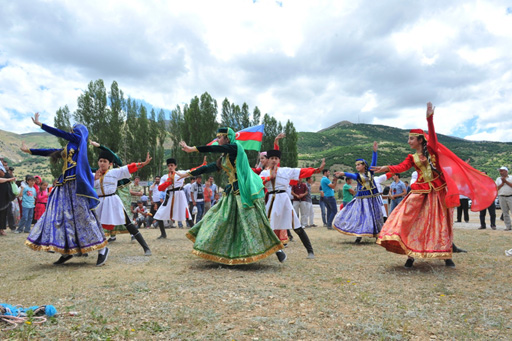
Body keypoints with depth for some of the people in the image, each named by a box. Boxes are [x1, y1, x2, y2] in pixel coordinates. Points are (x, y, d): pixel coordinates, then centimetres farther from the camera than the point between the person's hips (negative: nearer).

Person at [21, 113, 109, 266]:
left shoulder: (79, 138, 6)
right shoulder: (68, 148, 25)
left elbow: (59, 133, 7)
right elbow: (51, 152, 30)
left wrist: (39, 124, 14)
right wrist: (29, 151, 32)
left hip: (77, 183, -9)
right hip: (65, 184, 9)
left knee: (82, 215, -11)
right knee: (62, 216, 4)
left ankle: (102, 248, -8)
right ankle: (67, 251, 10)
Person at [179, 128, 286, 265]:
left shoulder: (235, 147, -7)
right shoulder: (224, 157, 16)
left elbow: (214, 149, -14)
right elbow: (210, 167, 18)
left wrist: (192, 149, -11)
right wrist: (189, 174, 20)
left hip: (245, 191, -9)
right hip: (232, 192, 9)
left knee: (253, 221, -9)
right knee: (224, 220, 9)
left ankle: (277, 249, -1)